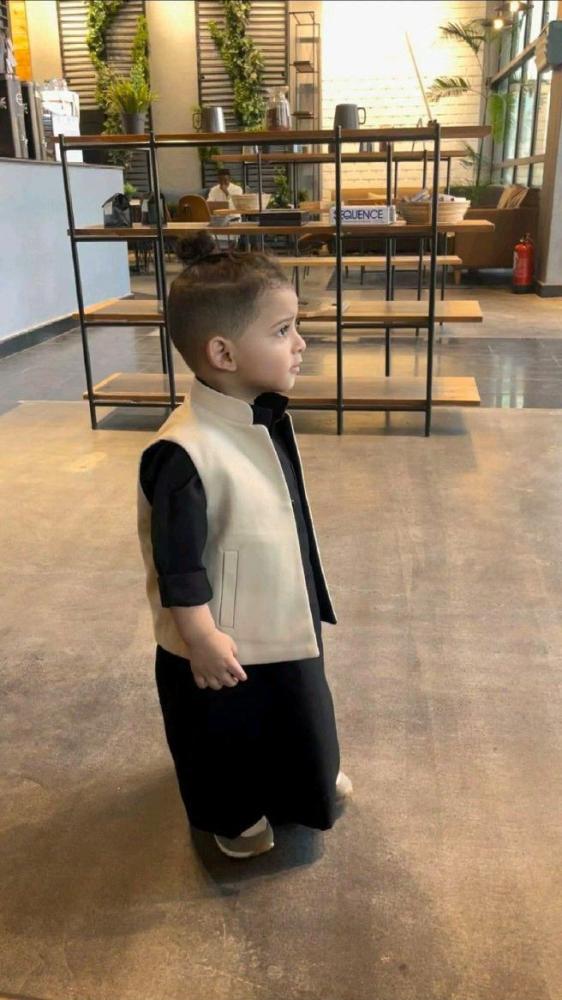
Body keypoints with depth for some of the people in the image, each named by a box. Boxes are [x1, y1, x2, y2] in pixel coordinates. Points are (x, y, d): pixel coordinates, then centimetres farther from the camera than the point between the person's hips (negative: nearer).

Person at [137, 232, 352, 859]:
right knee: (223, 730, 18)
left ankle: (309, 777, 58)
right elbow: (177, 561, -25)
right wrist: (201, 638, -19)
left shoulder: (267, 418, -4)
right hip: (221, 634, -8)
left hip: (285, 613, 9)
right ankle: (234, 815, 46)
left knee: (300, 703, 30)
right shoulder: (184, 452, -33)